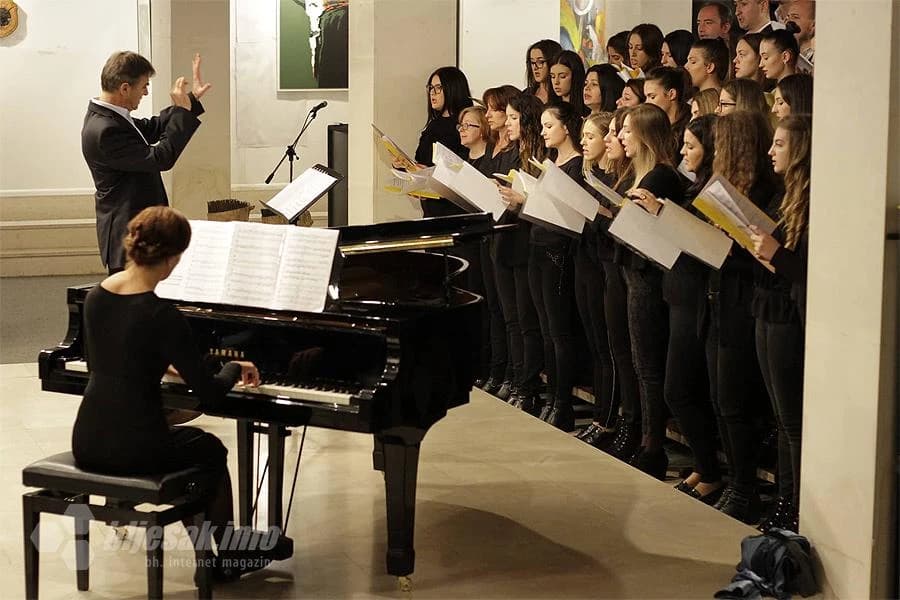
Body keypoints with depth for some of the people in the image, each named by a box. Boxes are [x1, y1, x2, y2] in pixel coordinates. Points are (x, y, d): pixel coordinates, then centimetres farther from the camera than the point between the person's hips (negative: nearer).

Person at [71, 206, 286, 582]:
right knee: (210, 450, 26)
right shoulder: (163, 316, -20)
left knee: (186, 440, 34)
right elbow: (209, 392, -15)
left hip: (87, 443, 6)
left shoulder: (95, 297, 1)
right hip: (133, 448, -6)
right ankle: (227, 557, 35)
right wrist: (234, 368, 7)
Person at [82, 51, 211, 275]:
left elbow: (150, 129, 22)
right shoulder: (105, 130, -24)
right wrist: (182, 111, -16)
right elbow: (160, 159, -22)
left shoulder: (107, 116, 7)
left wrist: (191, 99, 20)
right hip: (129, 237, -10)